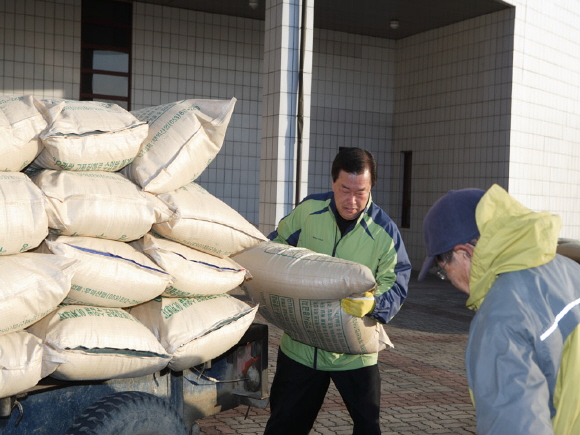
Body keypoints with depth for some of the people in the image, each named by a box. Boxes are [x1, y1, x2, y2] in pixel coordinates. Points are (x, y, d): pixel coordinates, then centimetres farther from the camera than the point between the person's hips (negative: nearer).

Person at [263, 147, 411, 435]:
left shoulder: (385, 231, -13)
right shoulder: (308, 210, -6)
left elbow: (396, 285, -15)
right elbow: (276, 244, 12)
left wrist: (373, 304, -34)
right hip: (300, 344, 2)